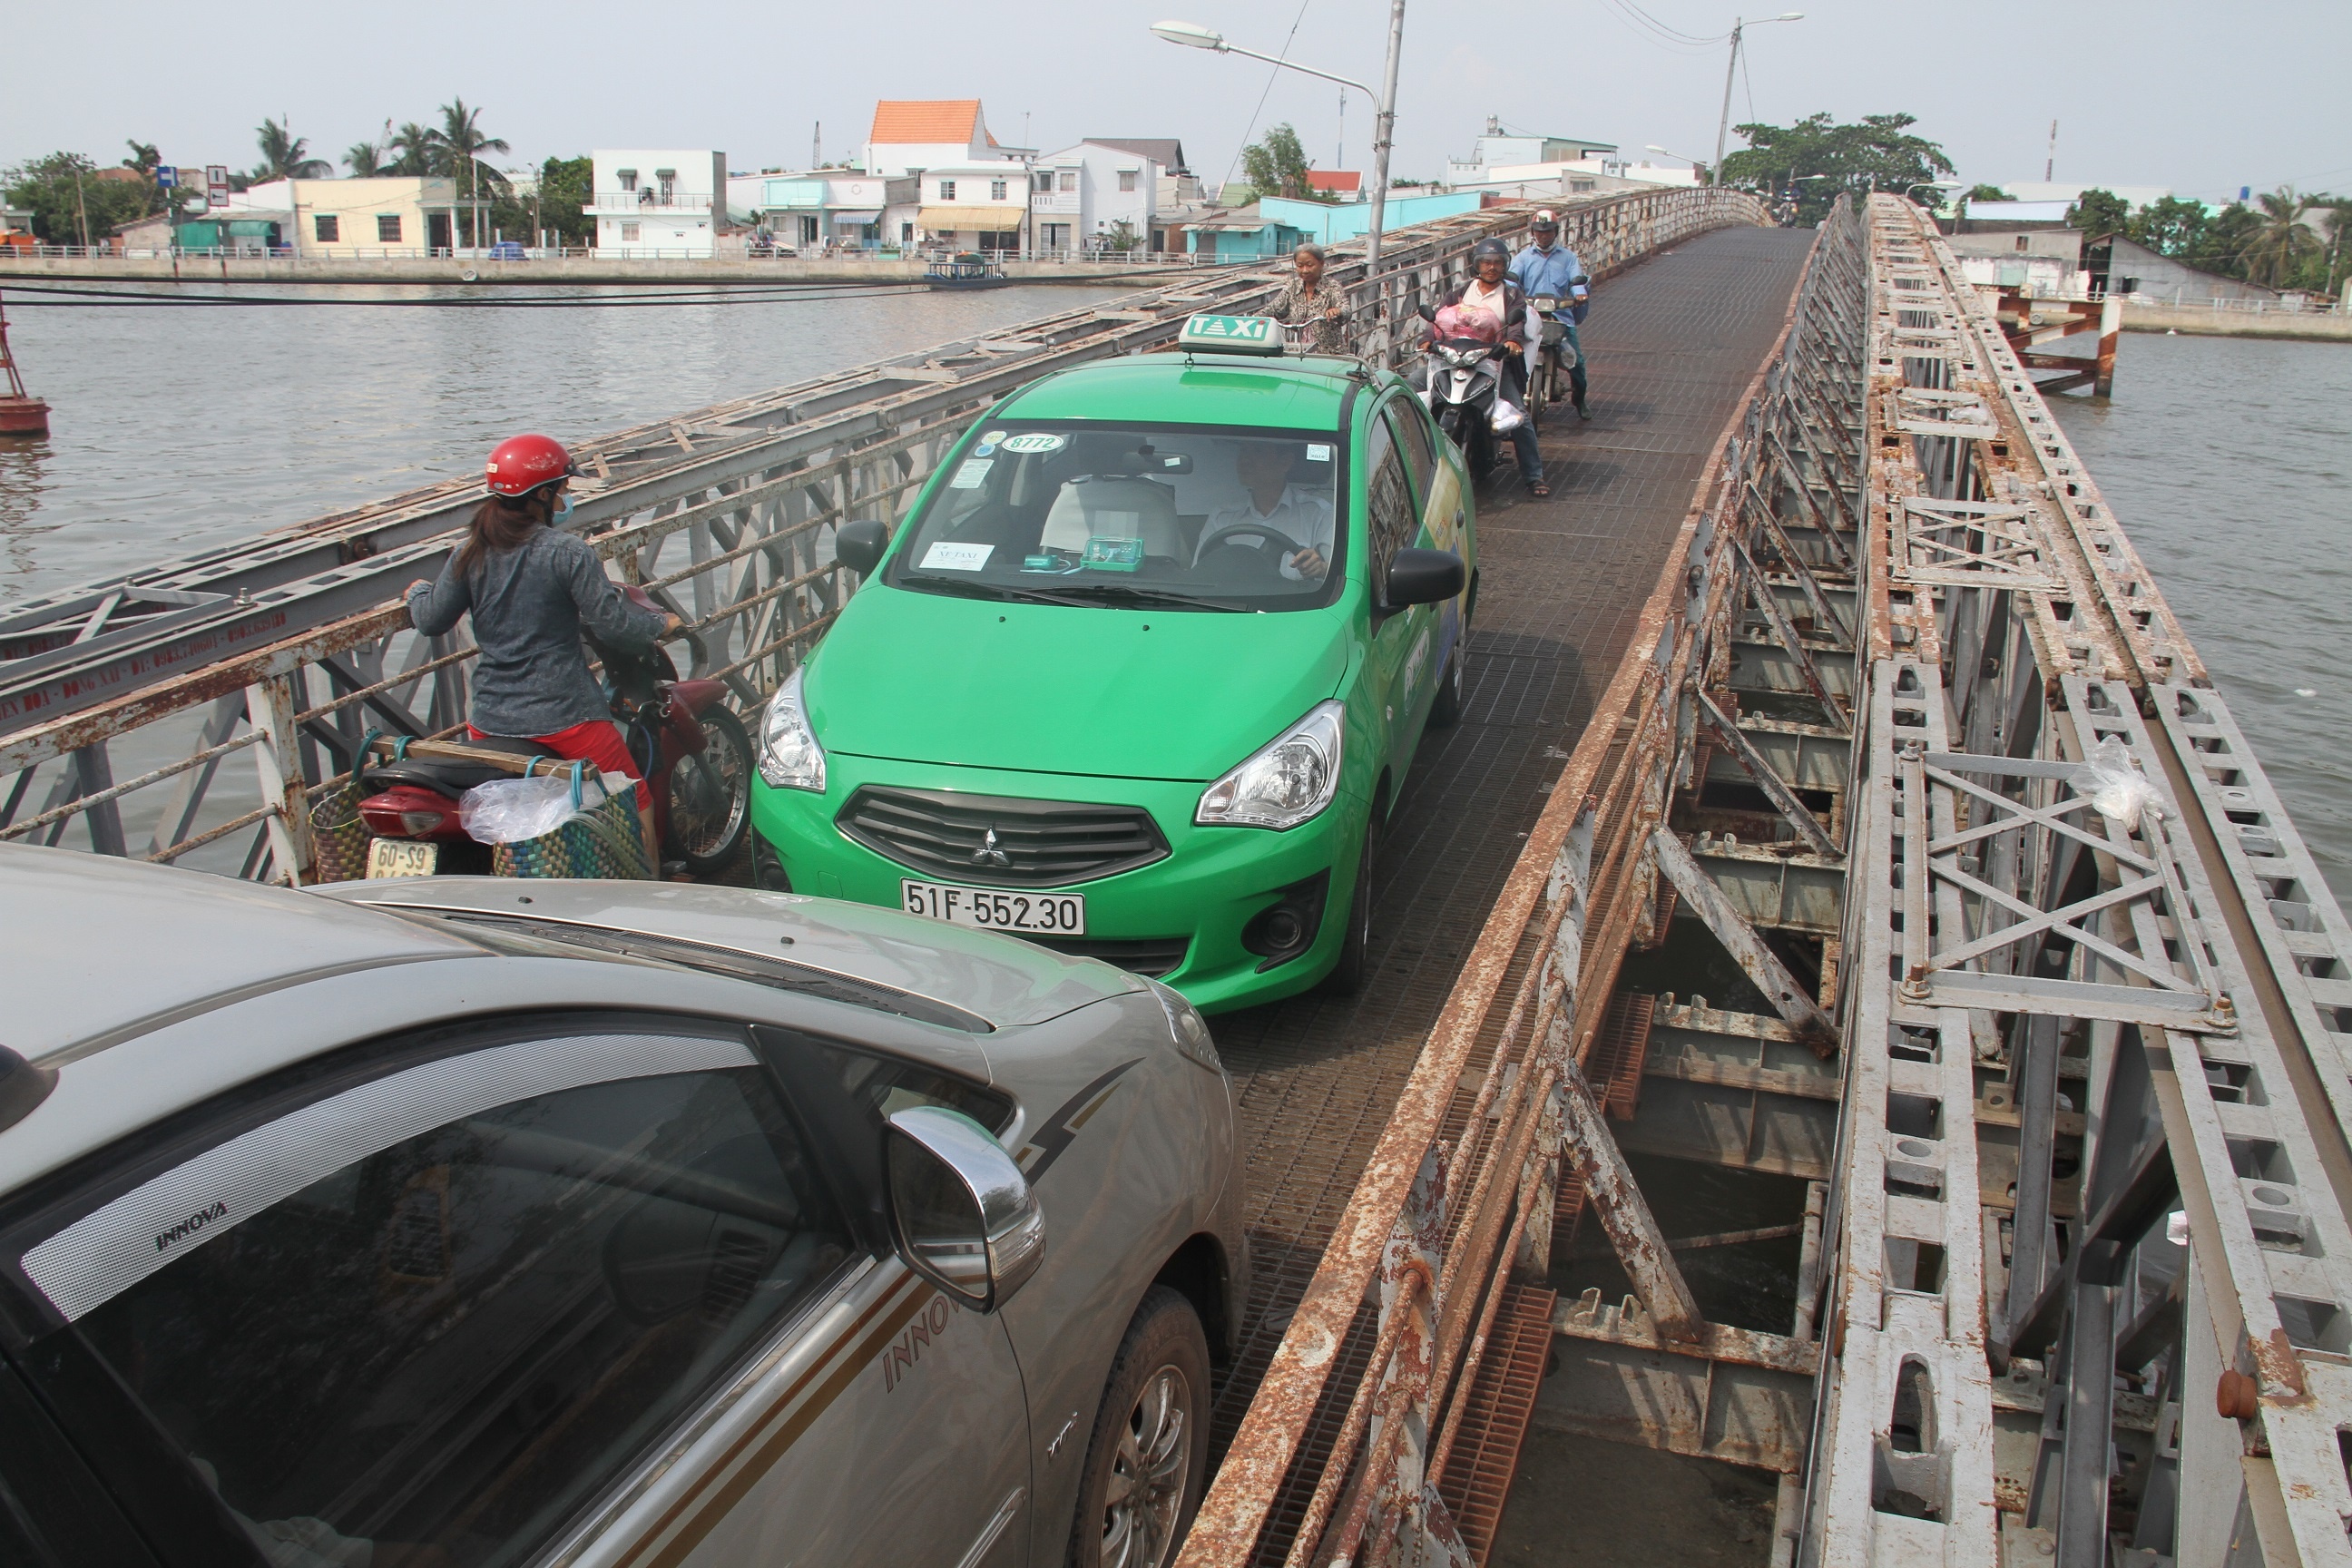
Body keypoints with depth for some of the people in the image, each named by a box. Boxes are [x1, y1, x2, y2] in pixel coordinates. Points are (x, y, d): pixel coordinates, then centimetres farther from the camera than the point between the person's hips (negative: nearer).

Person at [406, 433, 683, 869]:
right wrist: (661, 625, 4)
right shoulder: (567, 551, -12)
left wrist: (418, 592, 31)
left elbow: (431, 621, 9)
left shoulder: (470, 554, 4)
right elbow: (610, 623, -14)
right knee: (636, 803, 6)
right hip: (563, 714, -6)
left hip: (490, 719, 6)